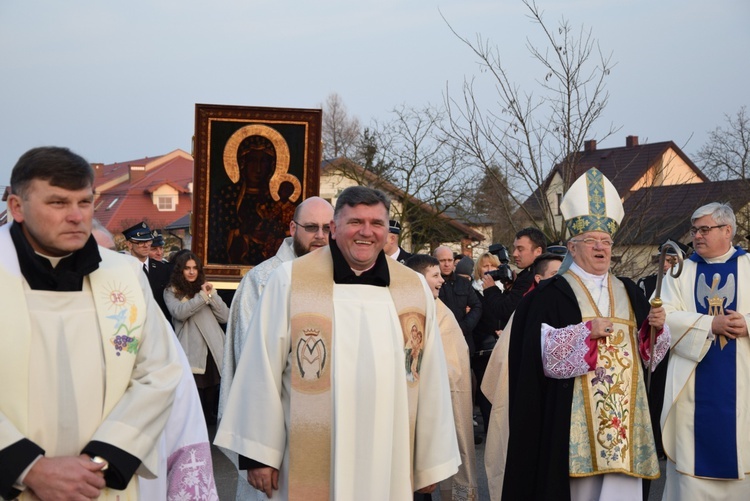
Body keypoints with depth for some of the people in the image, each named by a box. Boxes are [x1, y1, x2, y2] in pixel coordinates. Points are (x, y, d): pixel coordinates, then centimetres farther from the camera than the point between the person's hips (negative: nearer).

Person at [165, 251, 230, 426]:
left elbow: (225, 316, 10)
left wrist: (211, 295, -1)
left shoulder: (206, 288, 21)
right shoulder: (172, 292, 9)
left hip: (214, 351, 4)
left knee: (211, 401, 5)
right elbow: (179, 312, -13)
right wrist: (202, 296, -10)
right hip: (192, 354, -3)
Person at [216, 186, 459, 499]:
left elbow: (431, 379, 4)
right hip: (310, 469, -2)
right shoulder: (290, 281, -6)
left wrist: (432, 461, 5)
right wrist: (258, 452, -4)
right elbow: (262, 370, -4)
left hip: (390, 467, 3)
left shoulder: (415, 288, 2)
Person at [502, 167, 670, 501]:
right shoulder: (553, 293, -2)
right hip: (574, 410, -4)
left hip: (623, 408, 4)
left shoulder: (628, 292, 14)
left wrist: (656, 326, -5)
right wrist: (587, 330, -21)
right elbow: (543, 351, -12)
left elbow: (647, 349, 15)